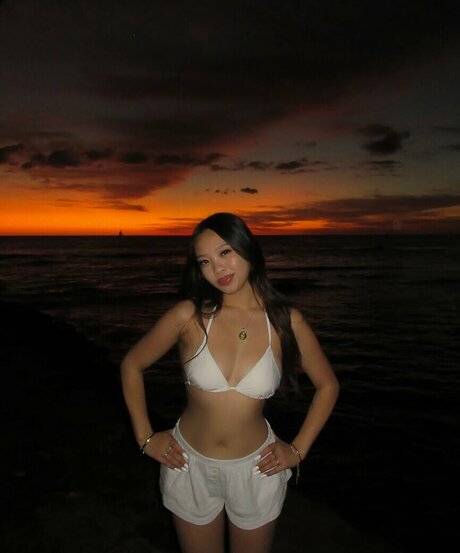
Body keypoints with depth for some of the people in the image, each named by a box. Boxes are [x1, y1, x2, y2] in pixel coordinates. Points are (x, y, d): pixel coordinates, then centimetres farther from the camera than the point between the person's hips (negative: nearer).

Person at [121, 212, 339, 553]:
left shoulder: (285, 321, -13)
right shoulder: (189, 316, -16)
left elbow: (327, 386, 1)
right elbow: (131, 366, -2)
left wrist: (298, 450, -1)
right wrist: (145, 438, -2)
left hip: (256, 469, 0)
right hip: (190, 466, 0)